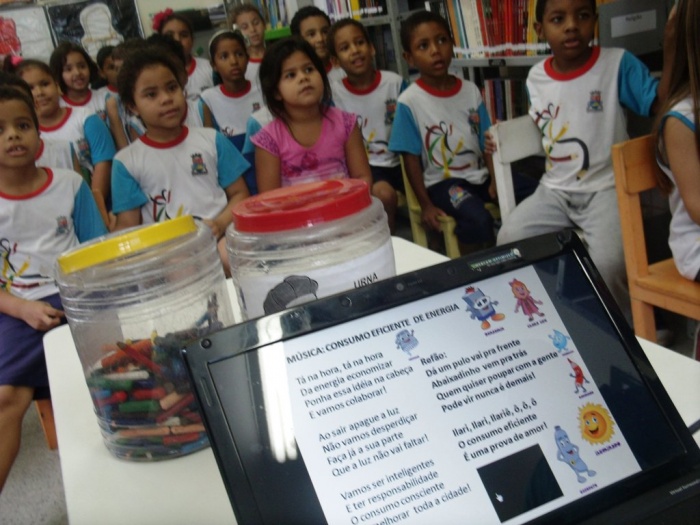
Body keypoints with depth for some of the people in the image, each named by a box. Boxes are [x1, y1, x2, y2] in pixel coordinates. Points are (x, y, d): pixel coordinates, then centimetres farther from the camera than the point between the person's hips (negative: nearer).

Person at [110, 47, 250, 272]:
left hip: (221, 239, 2)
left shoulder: (212, 140, 12)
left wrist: (221, 223, -8)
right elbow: (128, 225, 6)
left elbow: (239, 193, 13)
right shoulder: (126, 162, 8)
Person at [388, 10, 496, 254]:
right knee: (478, 220, -29)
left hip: (479, 174, 5)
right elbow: (411, 158, -7)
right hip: (442, 181, -5)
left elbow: (487, 142, 7)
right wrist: (425, 205, -8)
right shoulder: (409, 102, -10)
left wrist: (496, 180, -6)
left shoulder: (471, 91, 3)